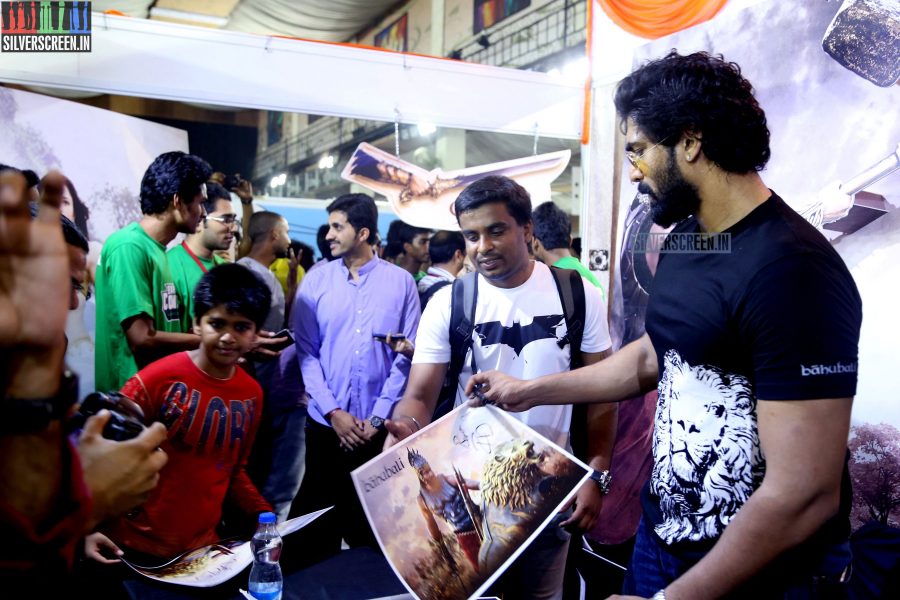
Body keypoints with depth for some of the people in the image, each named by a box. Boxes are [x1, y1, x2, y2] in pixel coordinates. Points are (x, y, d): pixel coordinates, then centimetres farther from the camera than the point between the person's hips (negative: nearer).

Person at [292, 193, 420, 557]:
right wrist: (333, 411, -10)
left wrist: (378, 416, -8)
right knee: (320, 510, 13)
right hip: (325, 422, 1)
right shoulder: (316, 280, 2)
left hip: (379, 425, -1)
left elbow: (407, 354, -4)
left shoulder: (401, 282, -2)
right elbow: (305, 351, -2)